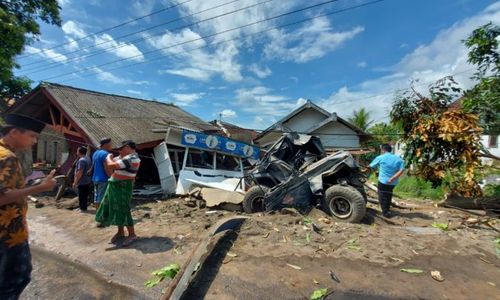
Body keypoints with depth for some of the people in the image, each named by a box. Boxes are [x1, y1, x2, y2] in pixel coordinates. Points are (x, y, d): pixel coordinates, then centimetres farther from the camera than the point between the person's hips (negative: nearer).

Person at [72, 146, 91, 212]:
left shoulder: (81, 160, -19)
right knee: (85, 196, 16)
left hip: (82, 182, -10)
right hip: (87, 181, 10)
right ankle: (84, 208, 25)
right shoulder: (87, 159, 12)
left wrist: (75, 182, -18)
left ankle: (82, 209, 6)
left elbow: (80, 172, -23)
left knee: (82, 197, -1)